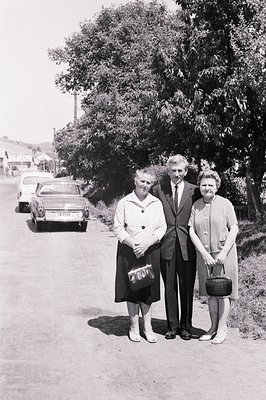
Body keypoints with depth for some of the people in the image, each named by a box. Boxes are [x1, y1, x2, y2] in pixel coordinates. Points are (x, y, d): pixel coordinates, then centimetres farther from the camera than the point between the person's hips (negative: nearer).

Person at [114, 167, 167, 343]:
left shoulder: (157, 203, 7)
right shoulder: (124, 203, 0)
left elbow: (162, 228, 3)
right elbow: (118, 228, -3)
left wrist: (147, 243, -12)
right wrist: (133, 244, -15)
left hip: (151, 251, 2)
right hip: (129, 251, -2)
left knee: (148, 289, 6)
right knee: (132, 288, 4)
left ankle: (148, 327, 16)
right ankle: (134, 327, 16)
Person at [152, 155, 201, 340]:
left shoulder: (194, 191, 3)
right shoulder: (158, 190, 5)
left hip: (187, 246, 0)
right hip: (166, 246, 1)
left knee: (187, 288, 6)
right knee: (169, 288, 8)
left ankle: (186, 325, 19)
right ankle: (172, 326, 18)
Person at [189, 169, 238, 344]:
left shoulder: (225, 204, -5)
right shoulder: (196, 206, 3)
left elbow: (234, 229, -6)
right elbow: (192, 231, 0)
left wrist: (224, 253, -15)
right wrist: (204, 253, -11)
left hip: (224, 253, -3)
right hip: (204, 254, 3)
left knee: (223, 292, 1)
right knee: (211, 293, 10)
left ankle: (222, 329, 11)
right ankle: (213, 327, 20)